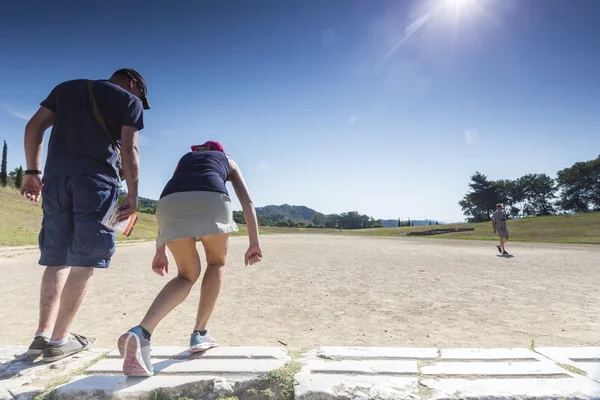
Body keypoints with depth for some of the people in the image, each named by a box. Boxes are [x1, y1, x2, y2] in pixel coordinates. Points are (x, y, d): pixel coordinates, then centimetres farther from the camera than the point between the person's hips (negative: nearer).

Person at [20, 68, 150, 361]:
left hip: (55, 178, 5)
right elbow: (128, 149, -3)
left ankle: (43, 334, 6)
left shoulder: (65, 88, 25)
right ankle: (59, 339, 0)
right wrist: (133, 195, -5)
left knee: (57, 258, 10)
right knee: (85, 261, -2)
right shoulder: (129, 100, 10)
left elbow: (34, 127, 15)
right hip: (97, 180, -5)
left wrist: (32, 171, 14)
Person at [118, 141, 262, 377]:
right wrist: (254, 243, 11)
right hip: (210, 201, -3)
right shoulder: (228, 161, 35)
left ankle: (141, 332, -8)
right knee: (216, 262, 24)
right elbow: (247, 201, 18)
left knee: (187, 274, 16)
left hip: (172, 203, 3)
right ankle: (199, 334, 19)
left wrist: (160, 251, 32)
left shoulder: (184, 159, 41)